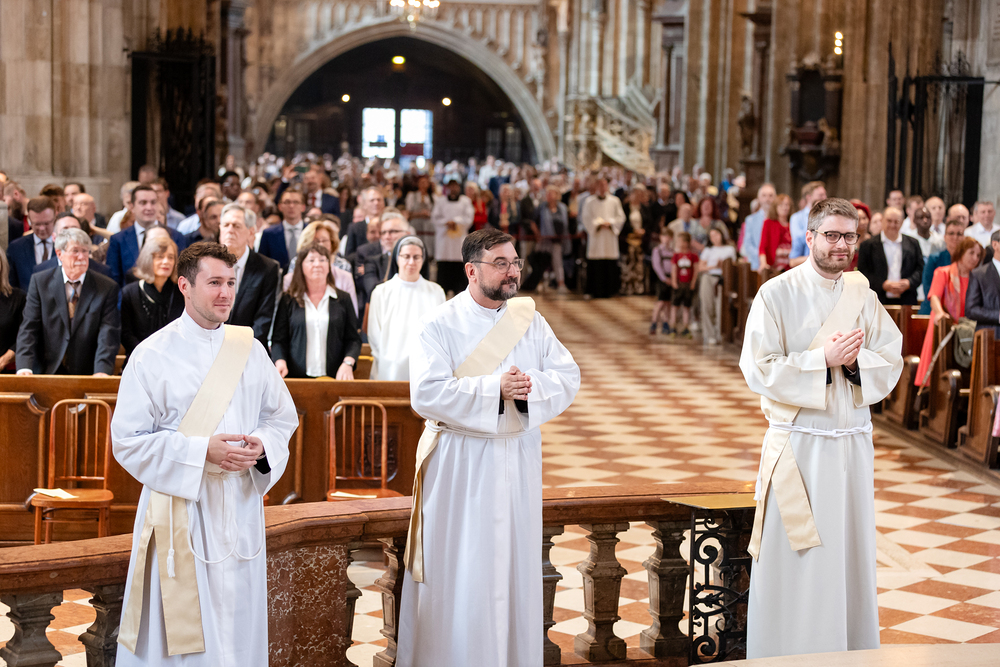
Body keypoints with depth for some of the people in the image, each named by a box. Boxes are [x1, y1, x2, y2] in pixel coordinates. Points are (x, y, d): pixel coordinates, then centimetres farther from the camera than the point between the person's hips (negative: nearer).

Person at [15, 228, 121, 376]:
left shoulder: (107, 288, 3)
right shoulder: (40, 282, 6)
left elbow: (109, 334, -6)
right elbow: (29, 329, 0)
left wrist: (102, 370, -23)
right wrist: (24, 368, -16)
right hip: (47, 373, -1)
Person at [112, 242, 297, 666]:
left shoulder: (250, 350, 7)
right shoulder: (153, 355, -6)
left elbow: (283, 417, 14)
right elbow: (127, 440, -9)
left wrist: (261, 444, -9)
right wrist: (203, 451, -19)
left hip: (240, 507, 4)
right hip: (181, 507, -4)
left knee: (238, 625, 9)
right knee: (183, 631, 0)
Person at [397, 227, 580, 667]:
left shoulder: (530, 320, 7)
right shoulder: (440, 325, -6)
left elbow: (567, 376, 2)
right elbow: (426, 392, -17)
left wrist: (531, 389, -18)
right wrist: (494, 390, -22)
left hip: (519, 459, 4)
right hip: (460, 463, -4)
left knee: (516, 562, 10)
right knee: (458, 569, -1)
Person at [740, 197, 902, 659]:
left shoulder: (863, 297, 7)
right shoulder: (777, 294, -6)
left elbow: (891, 364, 5)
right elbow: (759, 370, -12)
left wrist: (854, 361, -15)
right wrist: (824, 359, -19)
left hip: (853, 443, 4)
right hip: (798, 444, -4)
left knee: (850, 556, 10)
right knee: (792, 564, 1)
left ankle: (850, 652, 22)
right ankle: (787, 652, 12)